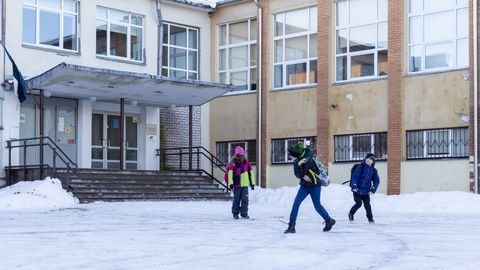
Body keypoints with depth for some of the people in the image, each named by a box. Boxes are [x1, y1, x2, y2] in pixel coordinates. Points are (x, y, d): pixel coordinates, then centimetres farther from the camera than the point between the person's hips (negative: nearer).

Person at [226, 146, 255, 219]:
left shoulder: (246, 162, 11)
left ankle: (244, 213, 5)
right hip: (237, 185, -3)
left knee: (245, 199, -2)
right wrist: (230, 183, -19)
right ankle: (235, 214, 15)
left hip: (245, 184, 3)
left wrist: (252, 183, 15)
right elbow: (229, 173, -12)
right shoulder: (233, 163, -4)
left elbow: (251, 173, 16)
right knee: (236, 200, 3)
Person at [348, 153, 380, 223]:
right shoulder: (361, 166, -7)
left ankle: (370, 218, 15)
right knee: (358, 203, -7)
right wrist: (354, 186, -20)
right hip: (357, 189, -3)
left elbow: (376, 181, 6)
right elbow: (355, 176, -12)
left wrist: (372, 190, -4)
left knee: (367, 204, -1)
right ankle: (351, 214, 18)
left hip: (366, 191, 3)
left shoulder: (373, 170, 4)